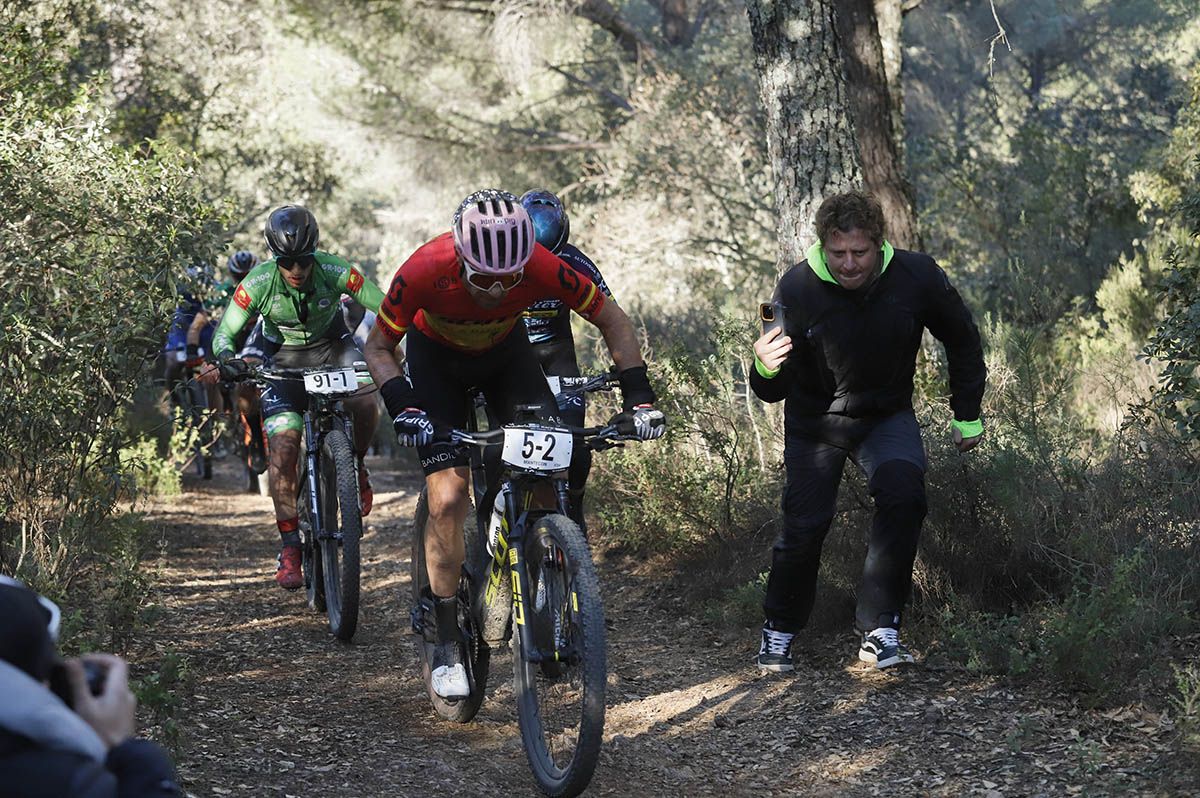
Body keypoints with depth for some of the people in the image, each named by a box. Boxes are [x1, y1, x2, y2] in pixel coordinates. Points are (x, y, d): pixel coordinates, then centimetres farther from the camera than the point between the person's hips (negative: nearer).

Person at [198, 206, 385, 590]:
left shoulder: (335, 272, -25)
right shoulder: (258, 283, -24)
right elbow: (226, 333, -15)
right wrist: (225, 361, -37)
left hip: (332, 347, 0)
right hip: (284, 358, 0)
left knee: (365, 405, -32)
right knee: (283, 449, -15)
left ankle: (355, 466, 1)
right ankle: (290, 547, -6)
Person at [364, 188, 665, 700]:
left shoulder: (542, 268, -34)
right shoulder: (425, 271, -37)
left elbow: (612, 320, -16)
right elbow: (378, 347, -20)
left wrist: (638, 396, -25)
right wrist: (403, 407, -36)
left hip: (505, 351, 2)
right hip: (436, 356, -2)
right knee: (447, 498, -14)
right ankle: (447, 645, -3)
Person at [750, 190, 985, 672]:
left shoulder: (916, 277, -19)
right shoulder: (797, 289, -23)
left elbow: (961, 341, 1)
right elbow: (775, 392, -19)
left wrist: (967, 413, 3)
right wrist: (765, 369, -42)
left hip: (886, 415, 1)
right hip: (815, 420, -1)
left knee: (903, 493, -25)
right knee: (805, 524, -9)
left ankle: (880, 631, -17)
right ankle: (779, 630, 18)